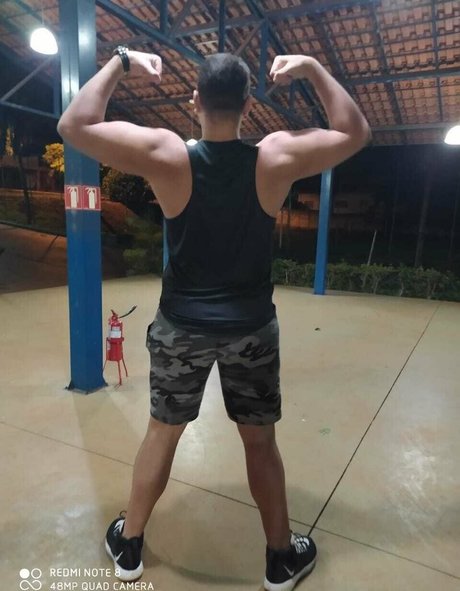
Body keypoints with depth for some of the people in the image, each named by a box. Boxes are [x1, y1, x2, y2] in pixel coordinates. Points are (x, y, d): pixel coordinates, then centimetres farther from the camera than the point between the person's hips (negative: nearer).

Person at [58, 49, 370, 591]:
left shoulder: (165, 154, -14)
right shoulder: (277, 157, -11)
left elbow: (73, 125, -5)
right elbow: (355, 132, 4)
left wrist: (120, 62, 3)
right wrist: (312, 68, 8)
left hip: (182, 325, 0)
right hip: (251, 326, 1)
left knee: (161, 435, 18)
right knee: (260, 443, 16)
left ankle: (128, 546, 39)